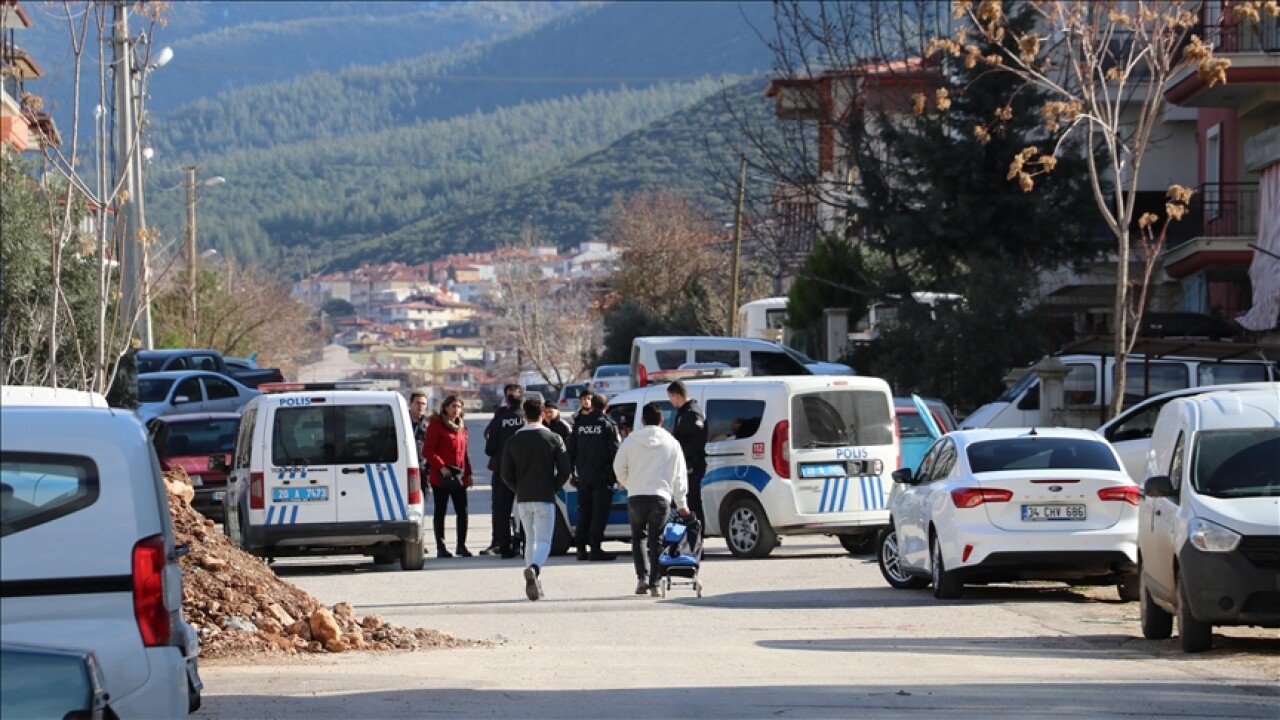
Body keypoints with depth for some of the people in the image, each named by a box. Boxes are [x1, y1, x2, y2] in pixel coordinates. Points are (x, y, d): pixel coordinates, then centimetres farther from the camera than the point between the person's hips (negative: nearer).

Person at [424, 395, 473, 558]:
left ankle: (461, 545, 9)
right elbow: (428, 450, -10)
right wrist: (441, 467, -19)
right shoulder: (436, 425, -5)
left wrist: (468, 473, 13)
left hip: (459, 477, 5)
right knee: (440, 511, 2)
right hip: (441, 476, -5)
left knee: (462, 511, 1)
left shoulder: (462, 427, 15)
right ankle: (440, 547, 6)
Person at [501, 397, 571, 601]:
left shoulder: (513, 442, 2)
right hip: (545, 498, -2)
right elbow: (564, 470, -5)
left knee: (530, 539, 16)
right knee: (543, 540, -4)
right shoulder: (553, 439, -2)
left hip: (523, 499, 2)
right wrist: (553, 488, 10)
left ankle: (534, 582, 14)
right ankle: (534, 568, -32)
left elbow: (506, 474, 2)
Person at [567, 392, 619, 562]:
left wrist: (571, 473, 17)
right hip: (602, 476, -5)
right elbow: (615, 451, -10)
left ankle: (581, 548, 11)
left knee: (584, 513, 12)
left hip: (583, 477, 5)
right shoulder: (608, 425, -7)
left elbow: (571, 450, 11)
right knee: (599, 514, -4)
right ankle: (595, 548, -8)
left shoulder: (580, 423, 8)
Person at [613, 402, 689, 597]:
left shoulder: (631, 440, 3)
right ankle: (654, 583, -2)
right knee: (656, 540, 3)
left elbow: (619, 467, 2)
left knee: (638, 536, 15)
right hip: (661, 497, 0)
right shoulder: (672, 443, 7)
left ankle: (642, 577, 0)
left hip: (636, 496, 0)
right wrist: (681, 504, 15)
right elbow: (679, 476, 10)